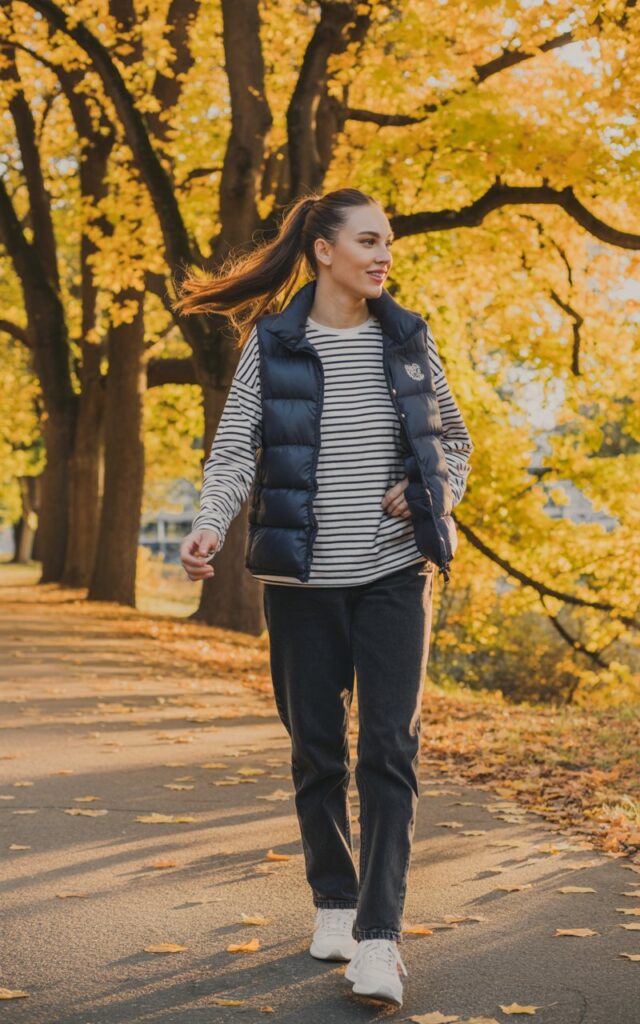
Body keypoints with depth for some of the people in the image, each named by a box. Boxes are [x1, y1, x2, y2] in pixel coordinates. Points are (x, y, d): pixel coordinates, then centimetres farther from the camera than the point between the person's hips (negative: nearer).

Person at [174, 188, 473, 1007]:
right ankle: (333, 902, 27)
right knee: (315, 747, 9)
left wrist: (436, 495, -6)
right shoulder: (271, 343, 0)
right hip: (300, 577, 0)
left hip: (394, 574, 1)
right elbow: (234, 450, -4)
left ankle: (378, 937, -6)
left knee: (389, 749, -8)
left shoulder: (406, 338, 5)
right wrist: (208, 526, -22)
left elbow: (454, 440, 15)